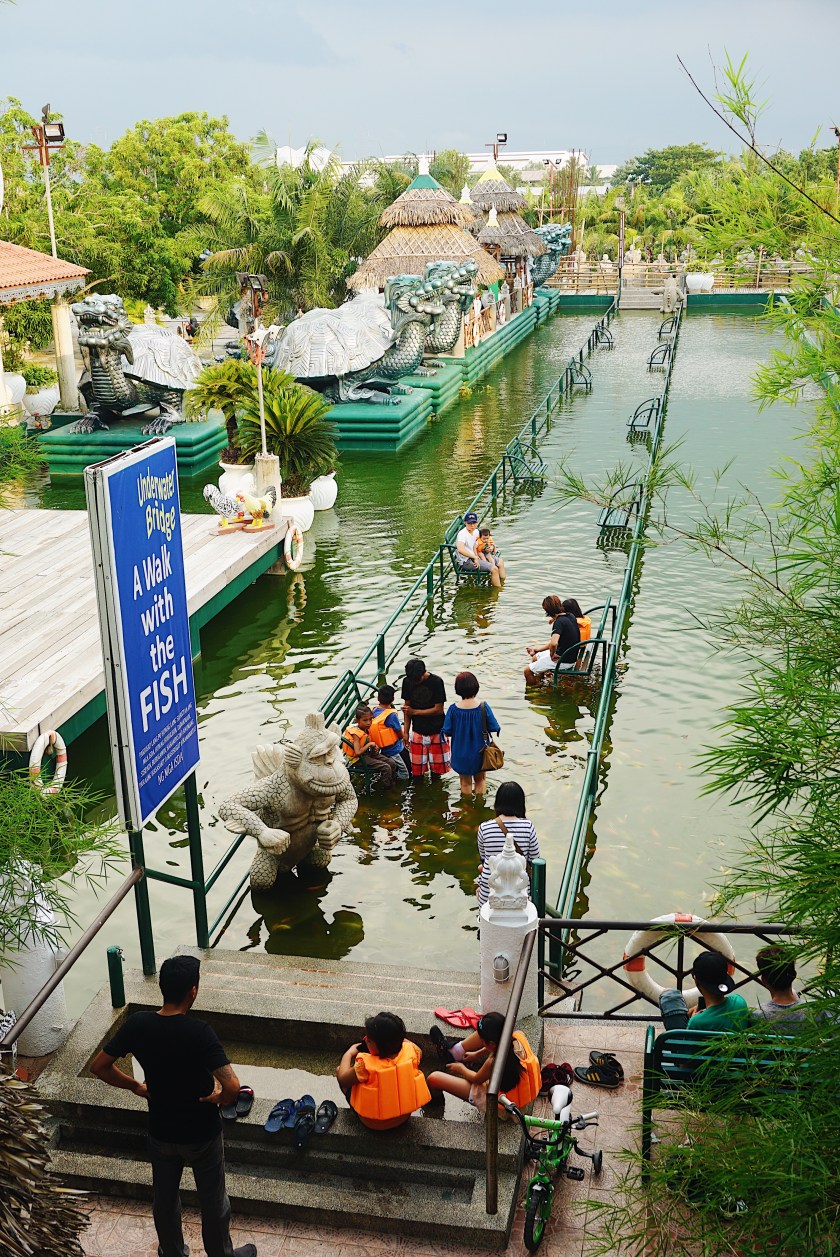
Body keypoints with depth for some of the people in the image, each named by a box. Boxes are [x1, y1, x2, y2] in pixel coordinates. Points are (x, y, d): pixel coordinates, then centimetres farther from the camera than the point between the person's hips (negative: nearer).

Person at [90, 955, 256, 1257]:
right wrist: (219, 1098, -12)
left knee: (164, 1198, 27)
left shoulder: (137, 1024, -17)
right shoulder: (199, 1032, -30)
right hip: (202, 1133, -4)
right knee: (213, 1201, 20)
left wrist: (136, 1086, 7)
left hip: (161, 1132, 4)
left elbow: (99, 1067, -5)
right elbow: (232, 1087, -35)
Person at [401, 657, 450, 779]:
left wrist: (414, 711, -13)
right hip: (417, 731, 2)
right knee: (417, 770, 3)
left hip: (436, 731, -2)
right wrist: (406, 732, 0)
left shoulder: (436, 682, -15)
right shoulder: (407, 682, -5)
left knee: (437, 768, 7)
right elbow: (407, 707, 2)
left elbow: (438, 709, -14)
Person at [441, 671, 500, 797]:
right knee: (480, 780, 24)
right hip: (479, 752, 0)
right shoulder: (483, 707, -19)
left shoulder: (454, 709, -19)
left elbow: (447, 732, -12)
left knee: (465, 782, 20)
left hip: (461, 754, 0)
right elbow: (494, 728, -11)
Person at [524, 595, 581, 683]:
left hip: (563, 661, -9)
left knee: (528, 671, -2)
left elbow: (554, 643, -41)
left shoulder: (559, 622, -24)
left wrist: (552, 655, -19)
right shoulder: (571, 616, 3)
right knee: (535, 658, 27)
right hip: (571, 656, 9)